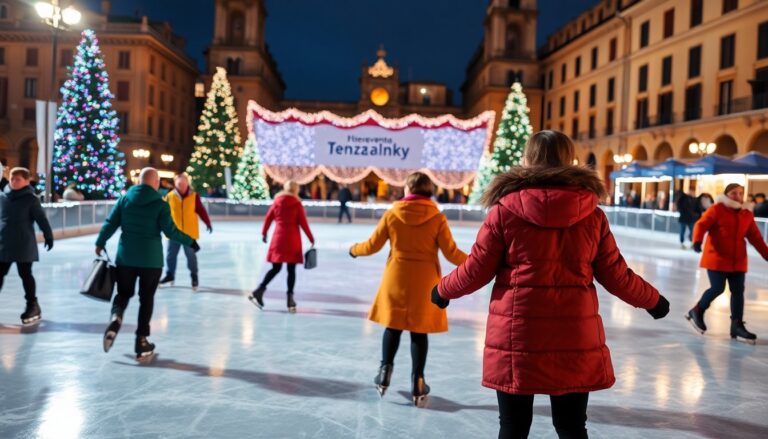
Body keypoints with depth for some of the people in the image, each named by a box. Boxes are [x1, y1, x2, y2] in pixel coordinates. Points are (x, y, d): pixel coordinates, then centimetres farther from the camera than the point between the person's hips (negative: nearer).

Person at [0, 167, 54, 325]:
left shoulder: (30, 199, -8)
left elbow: (41, 218, -6)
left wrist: (48, 236, -3)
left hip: (24, 244, -5)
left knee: (25, 274, 1)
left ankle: (32, 305, 14)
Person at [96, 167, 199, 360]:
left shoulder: (125, 198, 2)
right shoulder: (160, 204, -8)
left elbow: (111, 223, 2)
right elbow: (170, 231, -11)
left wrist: (100, 243, 15)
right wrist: (190, 241, 1)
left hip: (126, 257, 2)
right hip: (151, 259, -2)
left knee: (123, 293, 18)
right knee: (146, 298, 9)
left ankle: (116, 318, -13)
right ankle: (141, 342, 11)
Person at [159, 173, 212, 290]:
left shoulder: (194, 196, -4)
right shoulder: (170, 196, -2)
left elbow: (201, 210, -1)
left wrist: (207, 223, -3)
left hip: (189, 232, -1)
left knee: (191, 255, 6)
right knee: (171, 254, 12)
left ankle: (194, 276, 20)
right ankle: (170, 274, 29)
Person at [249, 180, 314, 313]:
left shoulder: (277, 202, 6)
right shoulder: (297, 204, -4)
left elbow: (268, 218, 8)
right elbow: (303, 223, -4)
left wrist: (264, 233, 20)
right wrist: (311, 239, 3)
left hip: (278, 238, 4)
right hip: (292, 240, -4)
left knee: (275, 268, 13)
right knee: (291, 269, 3)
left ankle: (259, 291, 1)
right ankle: (289, 298, 0)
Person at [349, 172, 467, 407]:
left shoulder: (392, 214, -4)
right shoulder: (437, 218, -8)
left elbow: (372, 246, 2)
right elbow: (451, 253, -8)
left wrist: (354, 249, 22)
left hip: (396, 278, 1)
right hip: (424, 281, -1)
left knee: (393, 326, 16)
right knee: (419, 330, 7)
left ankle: (385, 370, 17)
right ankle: (417, 381, 11)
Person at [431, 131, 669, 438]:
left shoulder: (504, 209, -6)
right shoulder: (592, 214, 1)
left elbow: (476, 271, -3)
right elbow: (616, 277, 5)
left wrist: (443, 290, 17)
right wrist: (653, 300, 24)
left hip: (516, 335, -2)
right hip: (575, 337, 2)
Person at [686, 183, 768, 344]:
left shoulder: (747, 214, 11)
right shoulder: (717, 209, -5)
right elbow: (701, 225, -15)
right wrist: (697, 241, -31)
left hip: (738, 260, 6)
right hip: (716, 258, -6)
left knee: (738, 292, 3)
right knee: (717, 288, -9)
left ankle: (737, 325, 11)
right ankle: (697, 312, 15)